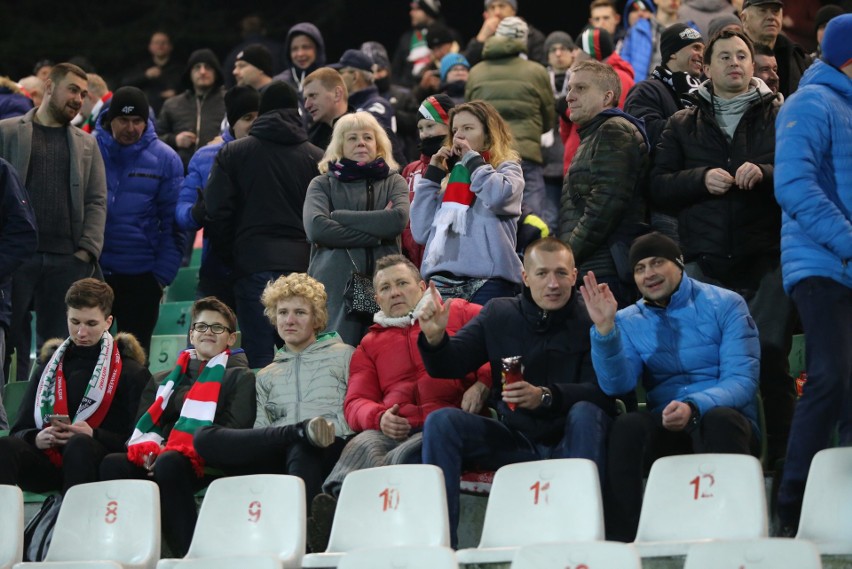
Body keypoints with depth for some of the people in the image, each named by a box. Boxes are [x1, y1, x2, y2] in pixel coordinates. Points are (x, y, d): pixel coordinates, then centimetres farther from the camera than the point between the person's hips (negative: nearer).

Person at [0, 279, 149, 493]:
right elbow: (20, 432, 19)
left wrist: (93, 435, -13)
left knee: (79, 446, -38)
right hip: (49, 463, 3)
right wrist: (36, 439, -6)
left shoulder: (131, 373, 13)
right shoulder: (49, 368, 24)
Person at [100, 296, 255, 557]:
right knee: (112, 464, -29)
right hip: (157, 459, 4)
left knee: (169, 464, -40)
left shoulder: (240, 377, 15)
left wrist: (170, 452, -14)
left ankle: (187, 554, -42)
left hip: (207, 465, -4)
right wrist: (149, 448, -11)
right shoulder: (164, 379, 29)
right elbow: (144, 424, 17)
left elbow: (233, 429, -1)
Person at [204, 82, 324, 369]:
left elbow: (216, 214, 4)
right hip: (303, 262, 1)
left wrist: (229, 259, 14)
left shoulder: (232, 153, 6)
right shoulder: (317, 158, 7)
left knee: (260, 356, -5)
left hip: (253, 262, -1)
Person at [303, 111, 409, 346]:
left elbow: (399, 219, -5)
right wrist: (376, 235, -8)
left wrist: (339, 216, -4)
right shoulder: (323, 184, 12)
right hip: (335, 287, -1)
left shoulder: (394, 182, 16)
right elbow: (315, 227, -7)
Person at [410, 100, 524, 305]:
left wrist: (472, 159, 0)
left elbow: (498, 197, -16)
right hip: (443, 282, 5)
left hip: (488, 282, -4)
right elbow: (421, 232, 13)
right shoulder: (452, 176, 21)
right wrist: (432, 175, 12)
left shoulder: (506, 169, 10)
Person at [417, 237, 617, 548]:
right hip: (513, 439, 4)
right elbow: (448, 366, 6)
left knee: (586, 412, -34)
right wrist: (435, 338, -17)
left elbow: (602, 392, -19)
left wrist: (546, 396, -35)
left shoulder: (589, 322, -7)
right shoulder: (498, 314, 7)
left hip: (569, 441, -4)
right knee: (440, 422, -15)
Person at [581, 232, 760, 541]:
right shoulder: (629, 322, 12)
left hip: (725, 421, -2)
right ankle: (620, 539, -33)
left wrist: (694, 408, -27)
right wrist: (604, 329, -20)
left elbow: (743, 379, -9)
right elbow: (617, 384, -4)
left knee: (719, 420, -37)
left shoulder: (725, 305, 2)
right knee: (627, 426, -30)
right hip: (667, 430, 2)